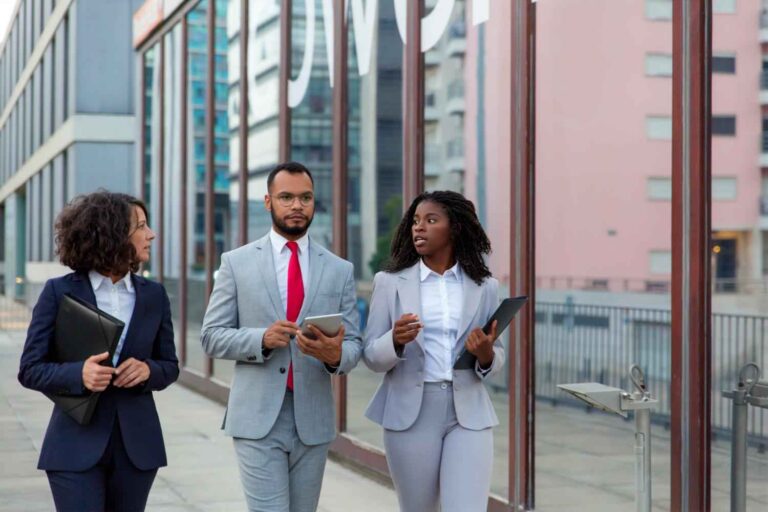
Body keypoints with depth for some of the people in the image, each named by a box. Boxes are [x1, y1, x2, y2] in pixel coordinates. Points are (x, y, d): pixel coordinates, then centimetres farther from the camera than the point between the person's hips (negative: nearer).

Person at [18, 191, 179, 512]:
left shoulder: (154, 295, 6)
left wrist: (147, 370, -11)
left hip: (136, 445, 3)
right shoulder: (60, 292, -3)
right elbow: (30, 369, -3)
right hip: (77, 446, -3)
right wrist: (78, 374, -22)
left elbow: (170, 366, 12)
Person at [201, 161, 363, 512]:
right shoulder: (236, 263, 2)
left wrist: (336, 355, -20)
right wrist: (262, 339, -18)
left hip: (313, 419, 3)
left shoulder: (340, 270, 6)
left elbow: (354, 344, 5)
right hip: (257, 418, -3)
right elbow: (212, 336, 0)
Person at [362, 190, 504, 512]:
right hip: (410, 412, 0)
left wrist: (486, 356, -12)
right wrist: (396, 340, -20)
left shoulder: (484, 286, 5)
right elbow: (371, 356, 1)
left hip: (468, 413, 0)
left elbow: (496, 358, 11)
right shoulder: (390, 282, 2)